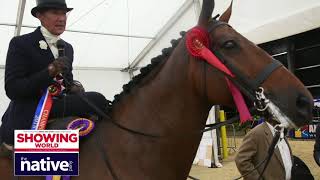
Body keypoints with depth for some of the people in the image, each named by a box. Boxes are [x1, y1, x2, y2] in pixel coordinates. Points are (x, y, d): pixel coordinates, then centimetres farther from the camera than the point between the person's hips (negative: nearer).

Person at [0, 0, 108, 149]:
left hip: (57, 108, 6)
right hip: (27, 117, -5)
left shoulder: (67, 47, 16)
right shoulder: (20, 43, -5)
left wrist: (73, 88, -5)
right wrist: (49, 71, -27)